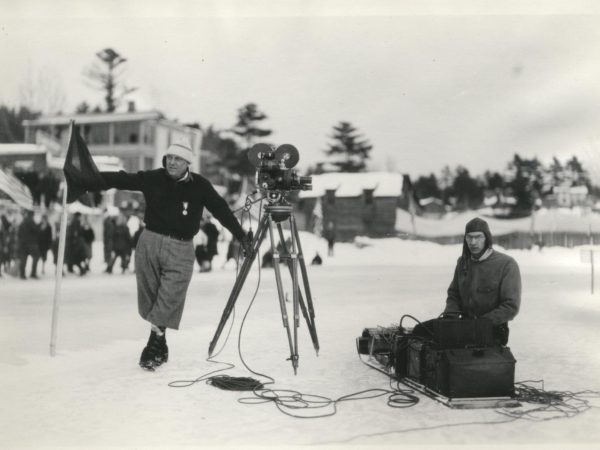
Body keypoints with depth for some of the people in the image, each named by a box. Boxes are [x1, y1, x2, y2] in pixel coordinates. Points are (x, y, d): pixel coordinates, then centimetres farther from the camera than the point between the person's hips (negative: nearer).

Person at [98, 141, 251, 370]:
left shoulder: (199, 185, -2)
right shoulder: (153, 178, 1)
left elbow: (221, 210, 1)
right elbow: (122, 179, 0)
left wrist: (241, 236, 2)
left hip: (181, 249, -2)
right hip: (150, 242, 2)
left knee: (168, 303, -10)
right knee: (150, 300, 8)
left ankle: (154, 345, -1)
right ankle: (161, 347, 21)